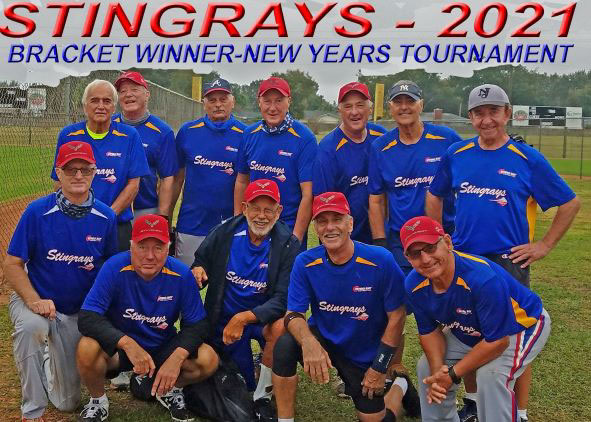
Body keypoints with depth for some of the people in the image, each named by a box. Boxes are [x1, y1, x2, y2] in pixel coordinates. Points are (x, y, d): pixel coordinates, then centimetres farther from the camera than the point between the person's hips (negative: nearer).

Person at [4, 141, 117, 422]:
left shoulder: (106, 217, -9)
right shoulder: (37, 212, -16)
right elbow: (12, 265, -13)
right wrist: (34, 301, -26)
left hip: (78, 312, 2)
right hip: (33, 299, -2)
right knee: (32, 326, -40)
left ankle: (51, 359, 42)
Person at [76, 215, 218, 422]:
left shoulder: (181, 274, -15)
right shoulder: (115, 268, -21)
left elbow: (197, 324, -9)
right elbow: (87, 318, -26)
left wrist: (176, 357, -28)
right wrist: (127, 343, -41)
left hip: (162, 346, 2)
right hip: (117, 345, -1)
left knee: (208, 360, -22)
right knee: (87, 348, -33)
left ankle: (171, 390, 12)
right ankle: (98, 401, 1)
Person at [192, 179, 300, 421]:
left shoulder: (289, 245, -15)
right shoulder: (224, 233, -8)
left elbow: (283, 300, -20)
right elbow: (200, 265, 3)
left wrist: (243, 318, -31)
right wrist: (197, 271, -22)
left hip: (263, 317, -2)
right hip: (225, 319, 2)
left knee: (281, 328, -35)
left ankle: (262, 397, -13)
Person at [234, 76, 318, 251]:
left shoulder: (304, 138, -12)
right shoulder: (249, 134, 3)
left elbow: (308, 194, -15)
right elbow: (242, 181, 10)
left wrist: (296, 238, -18)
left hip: (289, 229, -4)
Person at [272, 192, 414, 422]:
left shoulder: (381, 260, -22)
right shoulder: (305, 263, -15)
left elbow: (396, 316, -12)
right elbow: (293, 313, -15)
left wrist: (380, 367, -10)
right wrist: (308, 342, -38)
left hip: (364, 353, -1)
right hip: (322, 338, 1)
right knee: (284, 346, -30)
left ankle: (399, 386, 37)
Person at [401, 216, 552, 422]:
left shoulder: (483, 277, -41)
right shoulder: (414, 285, -20)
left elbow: (497, 340, -31)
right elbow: (429, 331, -4)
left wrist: (453, 374, -25)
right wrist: (438, 371, -21)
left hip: (523, 323, -6)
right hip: (468, 331, 7)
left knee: (490, 374, -30)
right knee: (427, 367, 3)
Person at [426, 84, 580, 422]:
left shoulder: (528, 159, -5)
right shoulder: (456, 155, 3)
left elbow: (570, 203, 2)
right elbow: (435, 196, 18)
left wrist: (544, 245, -2)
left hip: (508, 262, -3)